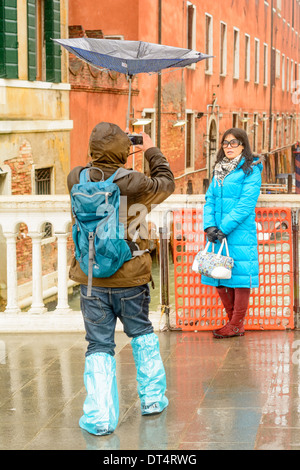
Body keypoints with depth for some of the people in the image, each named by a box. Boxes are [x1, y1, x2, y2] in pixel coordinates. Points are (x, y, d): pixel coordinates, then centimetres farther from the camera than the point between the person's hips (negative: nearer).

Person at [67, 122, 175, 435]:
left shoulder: (76, 179, -9)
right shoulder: (135, 184, -16)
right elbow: (166, 183, 6)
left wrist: (103, 151, 18)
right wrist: (152, 151, 18)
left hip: (91, 280, 1)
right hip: (130, 278, -1)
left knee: (99, 346, 8)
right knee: (142, 334, 23)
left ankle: (99, 418, 2)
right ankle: (153, 398, 29)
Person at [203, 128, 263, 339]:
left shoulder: (251, 171, -6)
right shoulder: (219, 170, 15)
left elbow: (246, 203, -13)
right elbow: (210, 199, 11)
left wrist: (225, 227, -18)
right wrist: (209, 225, -5)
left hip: (240, 233, -7)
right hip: (218, 234, 7)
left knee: (239, 275, -3)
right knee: (219, 277, 8)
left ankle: (237, 325, 5)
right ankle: (233, 321, 20)